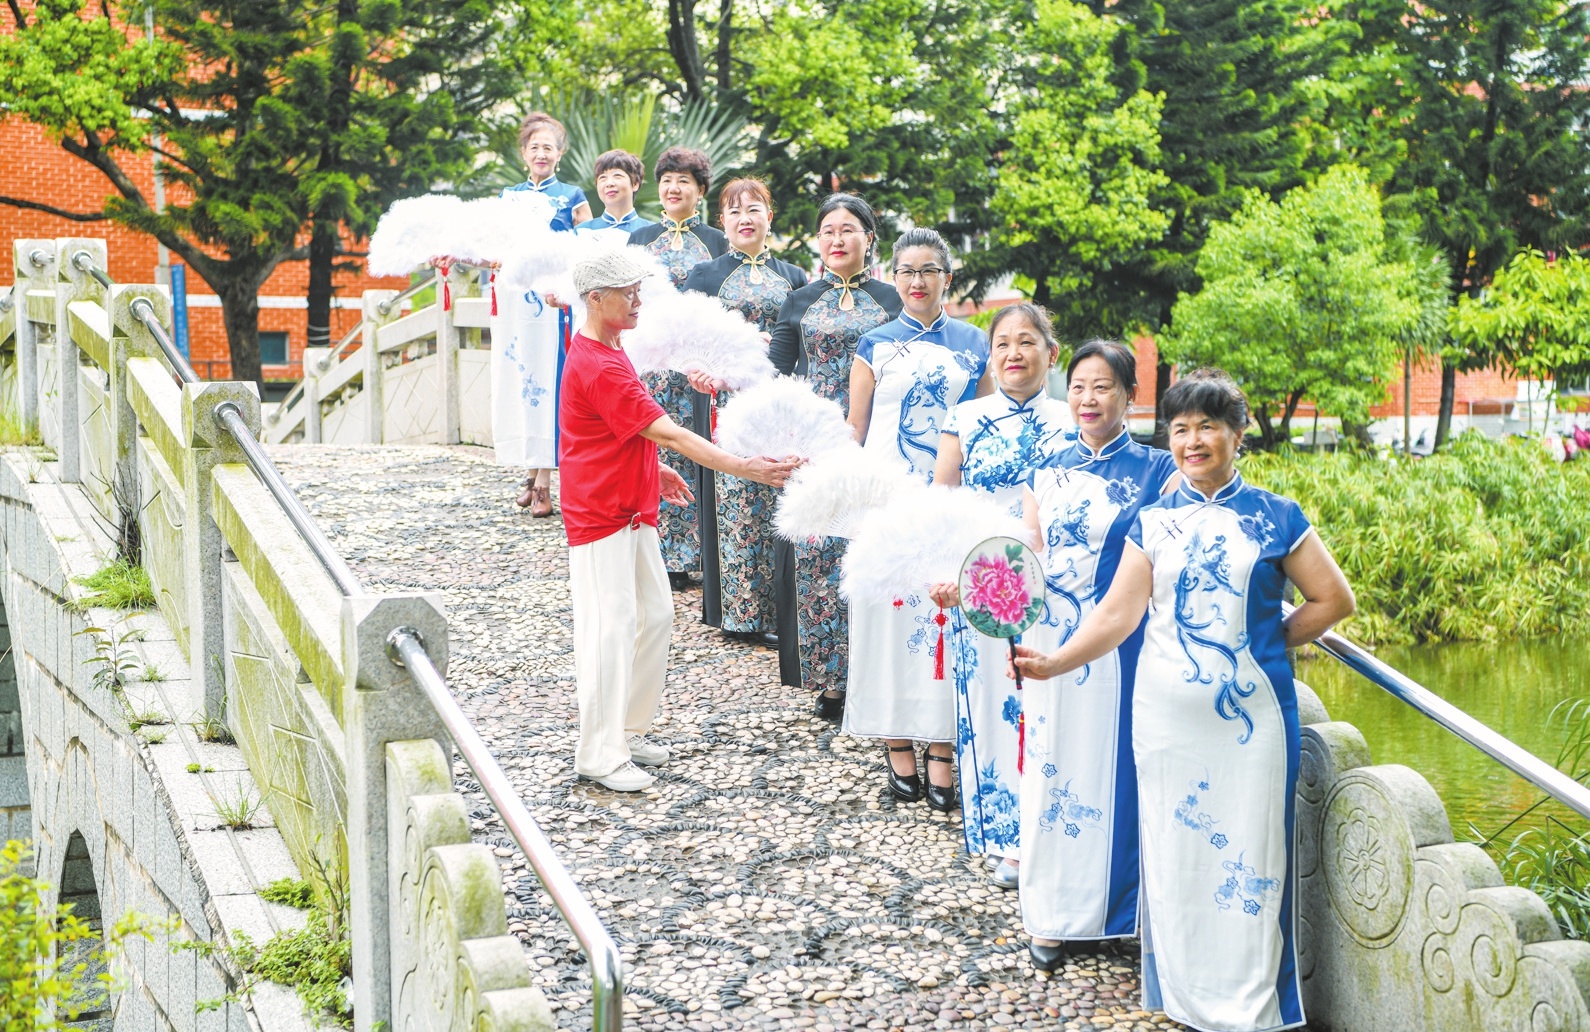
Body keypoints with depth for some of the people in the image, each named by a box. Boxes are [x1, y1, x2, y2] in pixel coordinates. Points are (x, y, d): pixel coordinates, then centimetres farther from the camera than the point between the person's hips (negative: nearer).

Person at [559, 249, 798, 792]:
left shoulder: (608, 353, 10)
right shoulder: (598, 368, -23)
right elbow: (669, 433, -26)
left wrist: (654, 469, 15)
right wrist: (744, 468, -27)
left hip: (633, 511, 10)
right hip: (599, 516, -10)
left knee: (655, 615, 14)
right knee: (611, 628, -7)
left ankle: (630, 728, 25)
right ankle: (600, 757, 0)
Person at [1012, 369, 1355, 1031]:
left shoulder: (1275, 518, 1)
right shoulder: (1153, 523, 7)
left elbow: (1333, 600, 5)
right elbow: (1118, 614, 0)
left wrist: (1270, 641, 2)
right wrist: (1055, 661, -13)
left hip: (1248, 715, -2)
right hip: (1166, 717, 2)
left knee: (1247, 854, 0)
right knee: (1174, 850, 6)